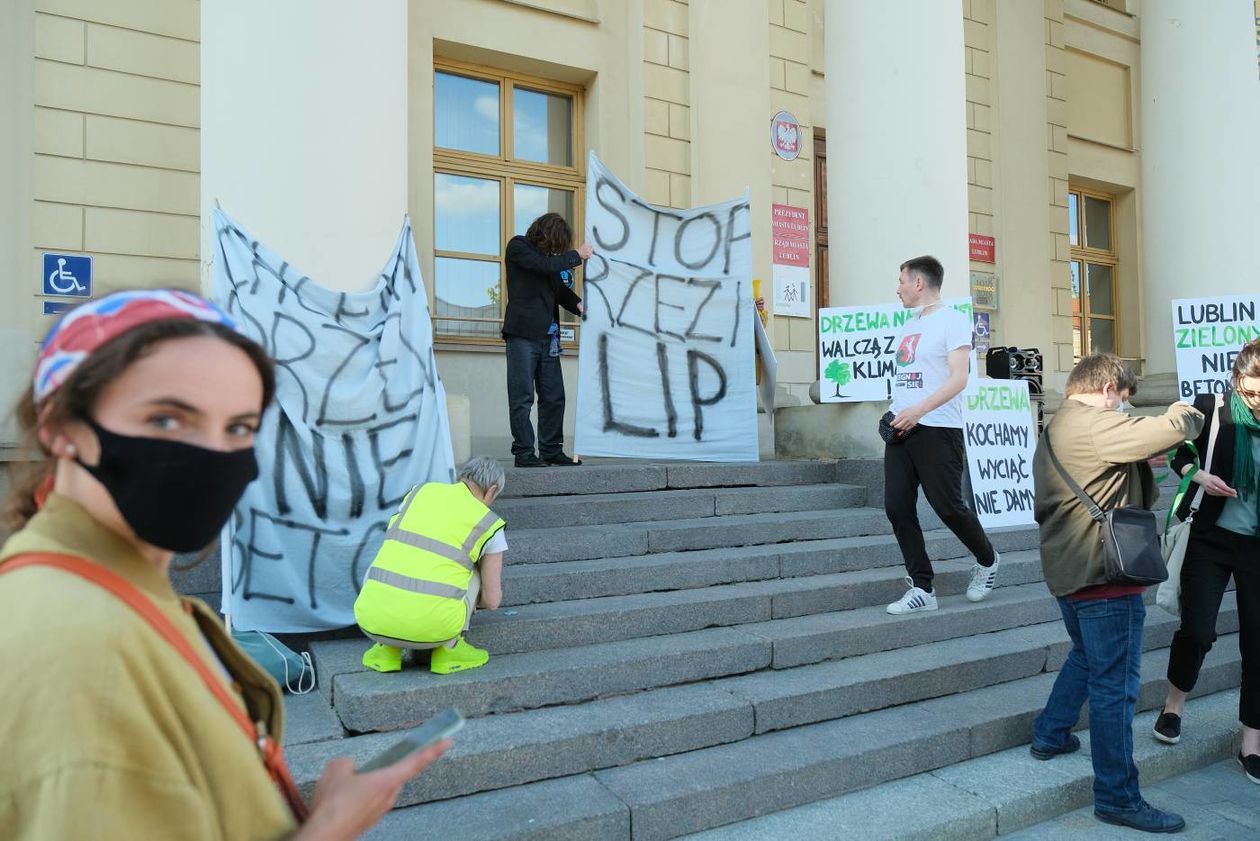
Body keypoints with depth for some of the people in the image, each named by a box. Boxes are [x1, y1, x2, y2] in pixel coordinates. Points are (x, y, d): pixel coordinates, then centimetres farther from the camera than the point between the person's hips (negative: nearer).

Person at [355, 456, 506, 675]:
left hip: (372, 620, 3)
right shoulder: (489, 524, 10)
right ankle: (448, 649, 14)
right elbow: (492, 601, 15)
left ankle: (386, 648, 19)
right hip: (432, 627, -2)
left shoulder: (421, 491, 18)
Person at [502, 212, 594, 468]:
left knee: (554, 397, 6)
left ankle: (552, 451, 13)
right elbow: (544, 265, -16)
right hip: (523, 333, -7)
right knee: (522, 397, -5)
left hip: (547, 336, 7)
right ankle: (524, 453, 0)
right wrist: (577, 255, -7)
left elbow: (561, 289, 13)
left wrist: (579, 305, -6)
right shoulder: (518, 247, 0)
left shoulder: (549, 256, 18)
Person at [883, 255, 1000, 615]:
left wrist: (919, 410, -24)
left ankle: (987, 561, 26)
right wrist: (893, 415, 10)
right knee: (897, 507, -1)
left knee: (947, 505, -3)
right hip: (902, 428, 7)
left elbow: (959, 378, -14)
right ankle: (922, 588, 7)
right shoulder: (906, 327, 19)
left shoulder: (952, 320, -4)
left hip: (937, 429, -7)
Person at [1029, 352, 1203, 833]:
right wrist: (1185, 413, 2)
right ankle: (1117, 798, 9)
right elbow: (1171, 431, -21)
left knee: (1086, 656, 29)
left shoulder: (1054, 432, 16)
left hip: (1068, 571, 10)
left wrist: (1139, 468, 10)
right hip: (1105, 576, -10)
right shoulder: (1094, 424, -15)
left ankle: (1050, 736, 39)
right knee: (1115, 686, -1)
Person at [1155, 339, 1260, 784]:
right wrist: (1200, 476, -13)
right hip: (1210, 538, -2)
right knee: (1197, 630, -6)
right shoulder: (1210, 409, -8)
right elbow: (1180, 454, 6)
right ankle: (1173, 705, 23)